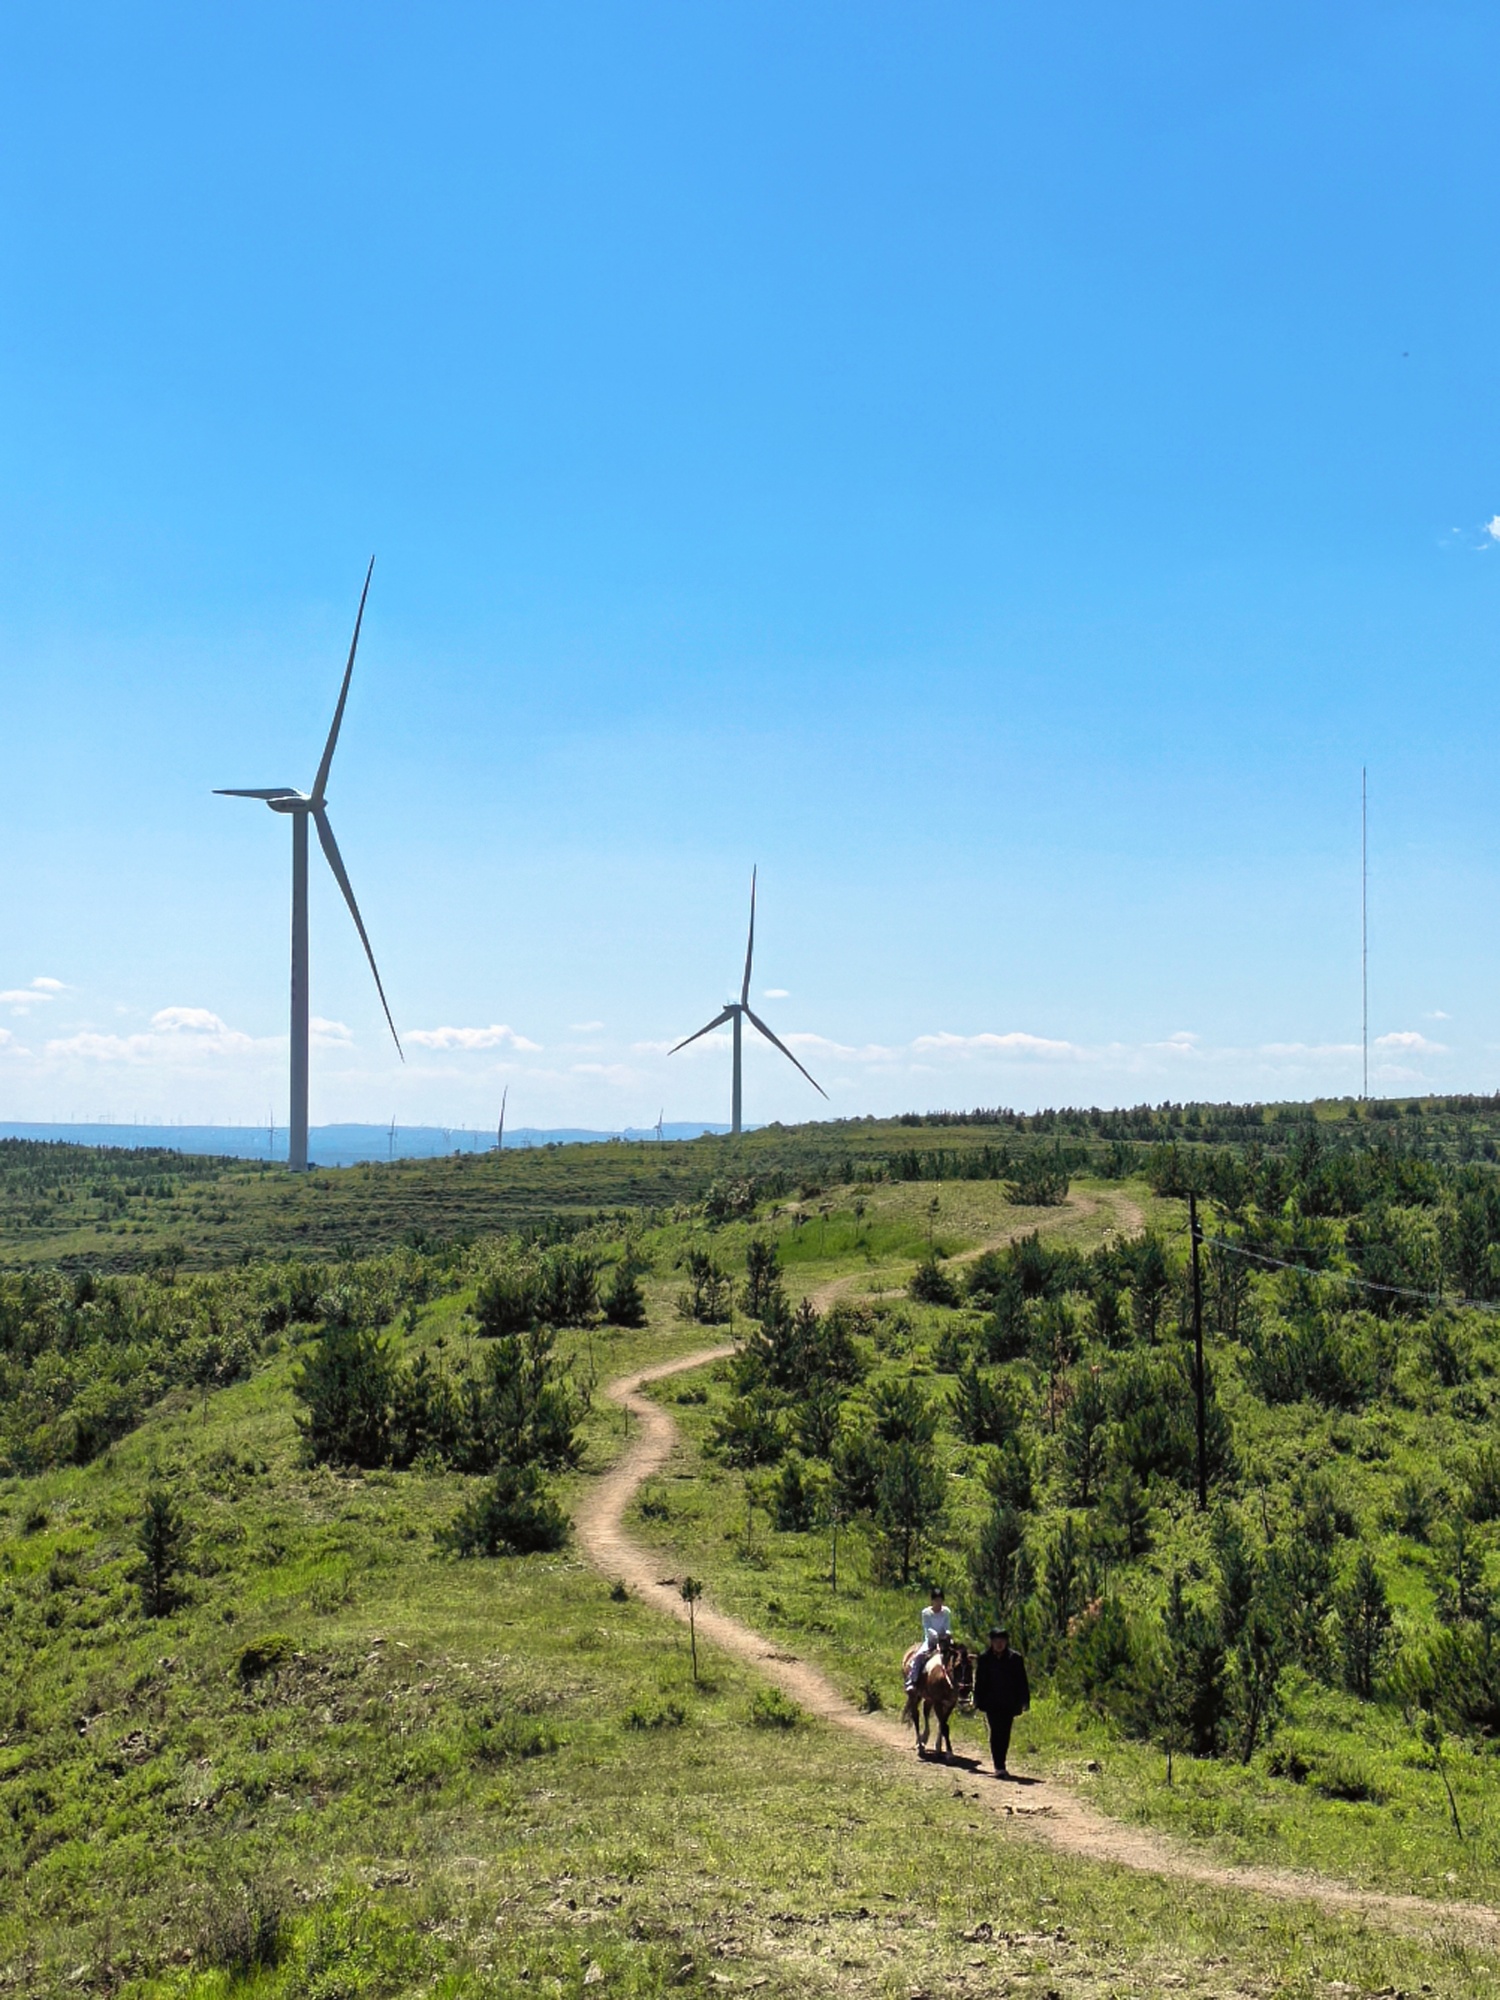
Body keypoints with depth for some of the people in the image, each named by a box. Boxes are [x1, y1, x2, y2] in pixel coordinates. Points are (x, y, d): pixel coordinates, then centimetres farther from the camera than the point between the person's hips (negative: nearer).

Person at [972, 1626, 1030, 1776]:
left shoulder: (1015, 1658, -1)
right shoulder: (984, 1658, 0)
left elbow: (1022, 1682, 3)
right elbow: (979, 1681, 4)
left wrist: (1023, 1702, -2)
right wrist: (979, 1702, 1)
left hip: (1009, 1703, 1)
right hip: (992, 1703, -1)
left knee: (1005, 1734, 7)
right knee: (996, 1732, -8)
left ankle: (1000, 1765, 20)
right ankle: (999, 1766, -9)